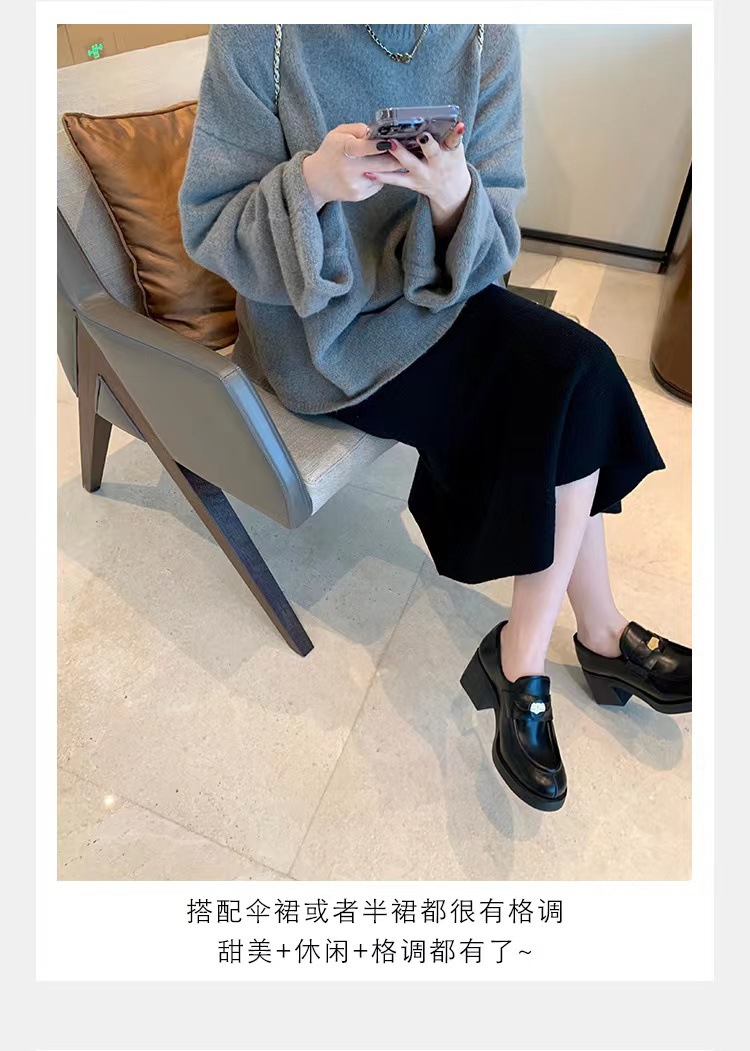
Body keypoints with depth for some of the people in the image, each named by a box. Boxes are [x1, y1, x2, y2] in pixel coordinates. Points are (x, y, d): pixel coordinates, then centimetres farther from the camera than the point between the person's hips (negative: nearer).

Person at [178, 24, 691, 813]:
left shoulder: (487, 37, -1)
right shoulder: (258, 36, -10)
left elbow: (495, 241, -1)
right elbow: (208, 228, -9)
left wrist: (455, 198, -24)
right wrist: (312, 183, -27)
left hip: (434, 295, 5)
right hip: (323, 330, -5)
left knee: (573, 379, -20)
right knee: (577, 374, -20)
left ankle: (523, 655, -6)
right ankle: (601, 635, -3)